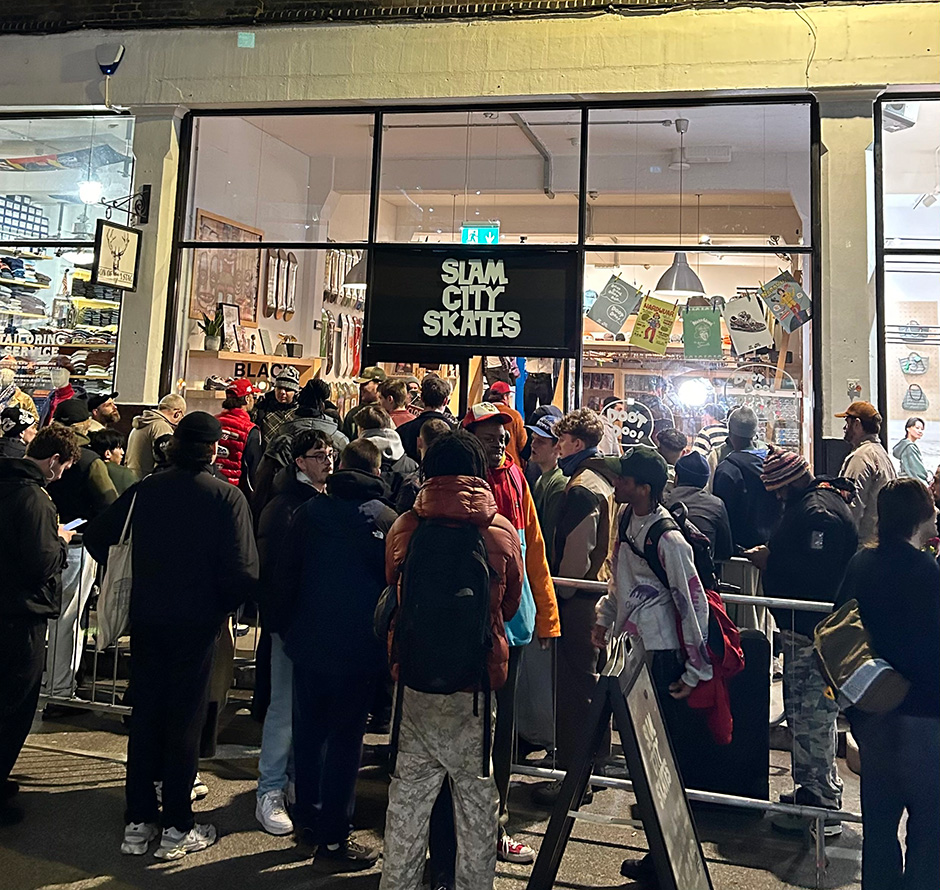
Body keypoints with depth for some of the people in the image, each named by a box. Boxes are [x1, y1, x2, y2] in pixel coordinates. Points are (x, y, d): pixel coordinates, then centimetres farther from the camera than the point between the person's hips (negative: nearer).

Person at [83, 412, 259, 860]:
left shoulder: (145, 488, -1)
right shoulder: (226, 496, -14)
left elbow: (96, 536, 5)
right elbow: (242, 570, -20)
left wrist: (132, 578, 13)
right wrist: (224, 605, -2)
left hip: (146, 618, 4)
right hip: (195, 622, -4)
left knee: (144, 716, 16)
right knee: (184, 721, 8)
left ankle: (137, 823, 26)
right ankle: (177, 829, 18)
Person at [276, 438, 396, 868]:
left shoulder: (309, 512, -1)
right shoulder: (387, 520, -9)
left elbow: (285, 575, 2)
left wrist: (293, 626, 12)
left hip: (308, 643, 4)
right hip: (359, 650, -3)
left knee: (308, 731, 17)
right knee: (345, 737, 6)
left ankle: (309, 818, 32)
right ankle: (334, 835, 15)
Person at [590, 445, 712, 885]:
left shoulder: (668, 540, -22)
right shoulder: (626, 516, 3)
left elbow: (695, 604, -18)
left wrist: (697, 670, -15)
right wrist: (604, 617, 14)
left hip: (659, 656, -9)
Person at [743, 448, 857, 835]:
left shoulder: (818, 512, -20)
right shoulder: (807, 504, 14)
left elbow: (816, 574, -28)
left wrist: (771, 561, -18)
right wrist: (771, 556, 7)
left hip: (813, 633, -11)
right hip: (805, 629, 11)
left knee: (812, 716, -4)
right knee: (801, 712, 19)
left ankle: (823, 806, 7)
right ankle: (809, 790, 31)